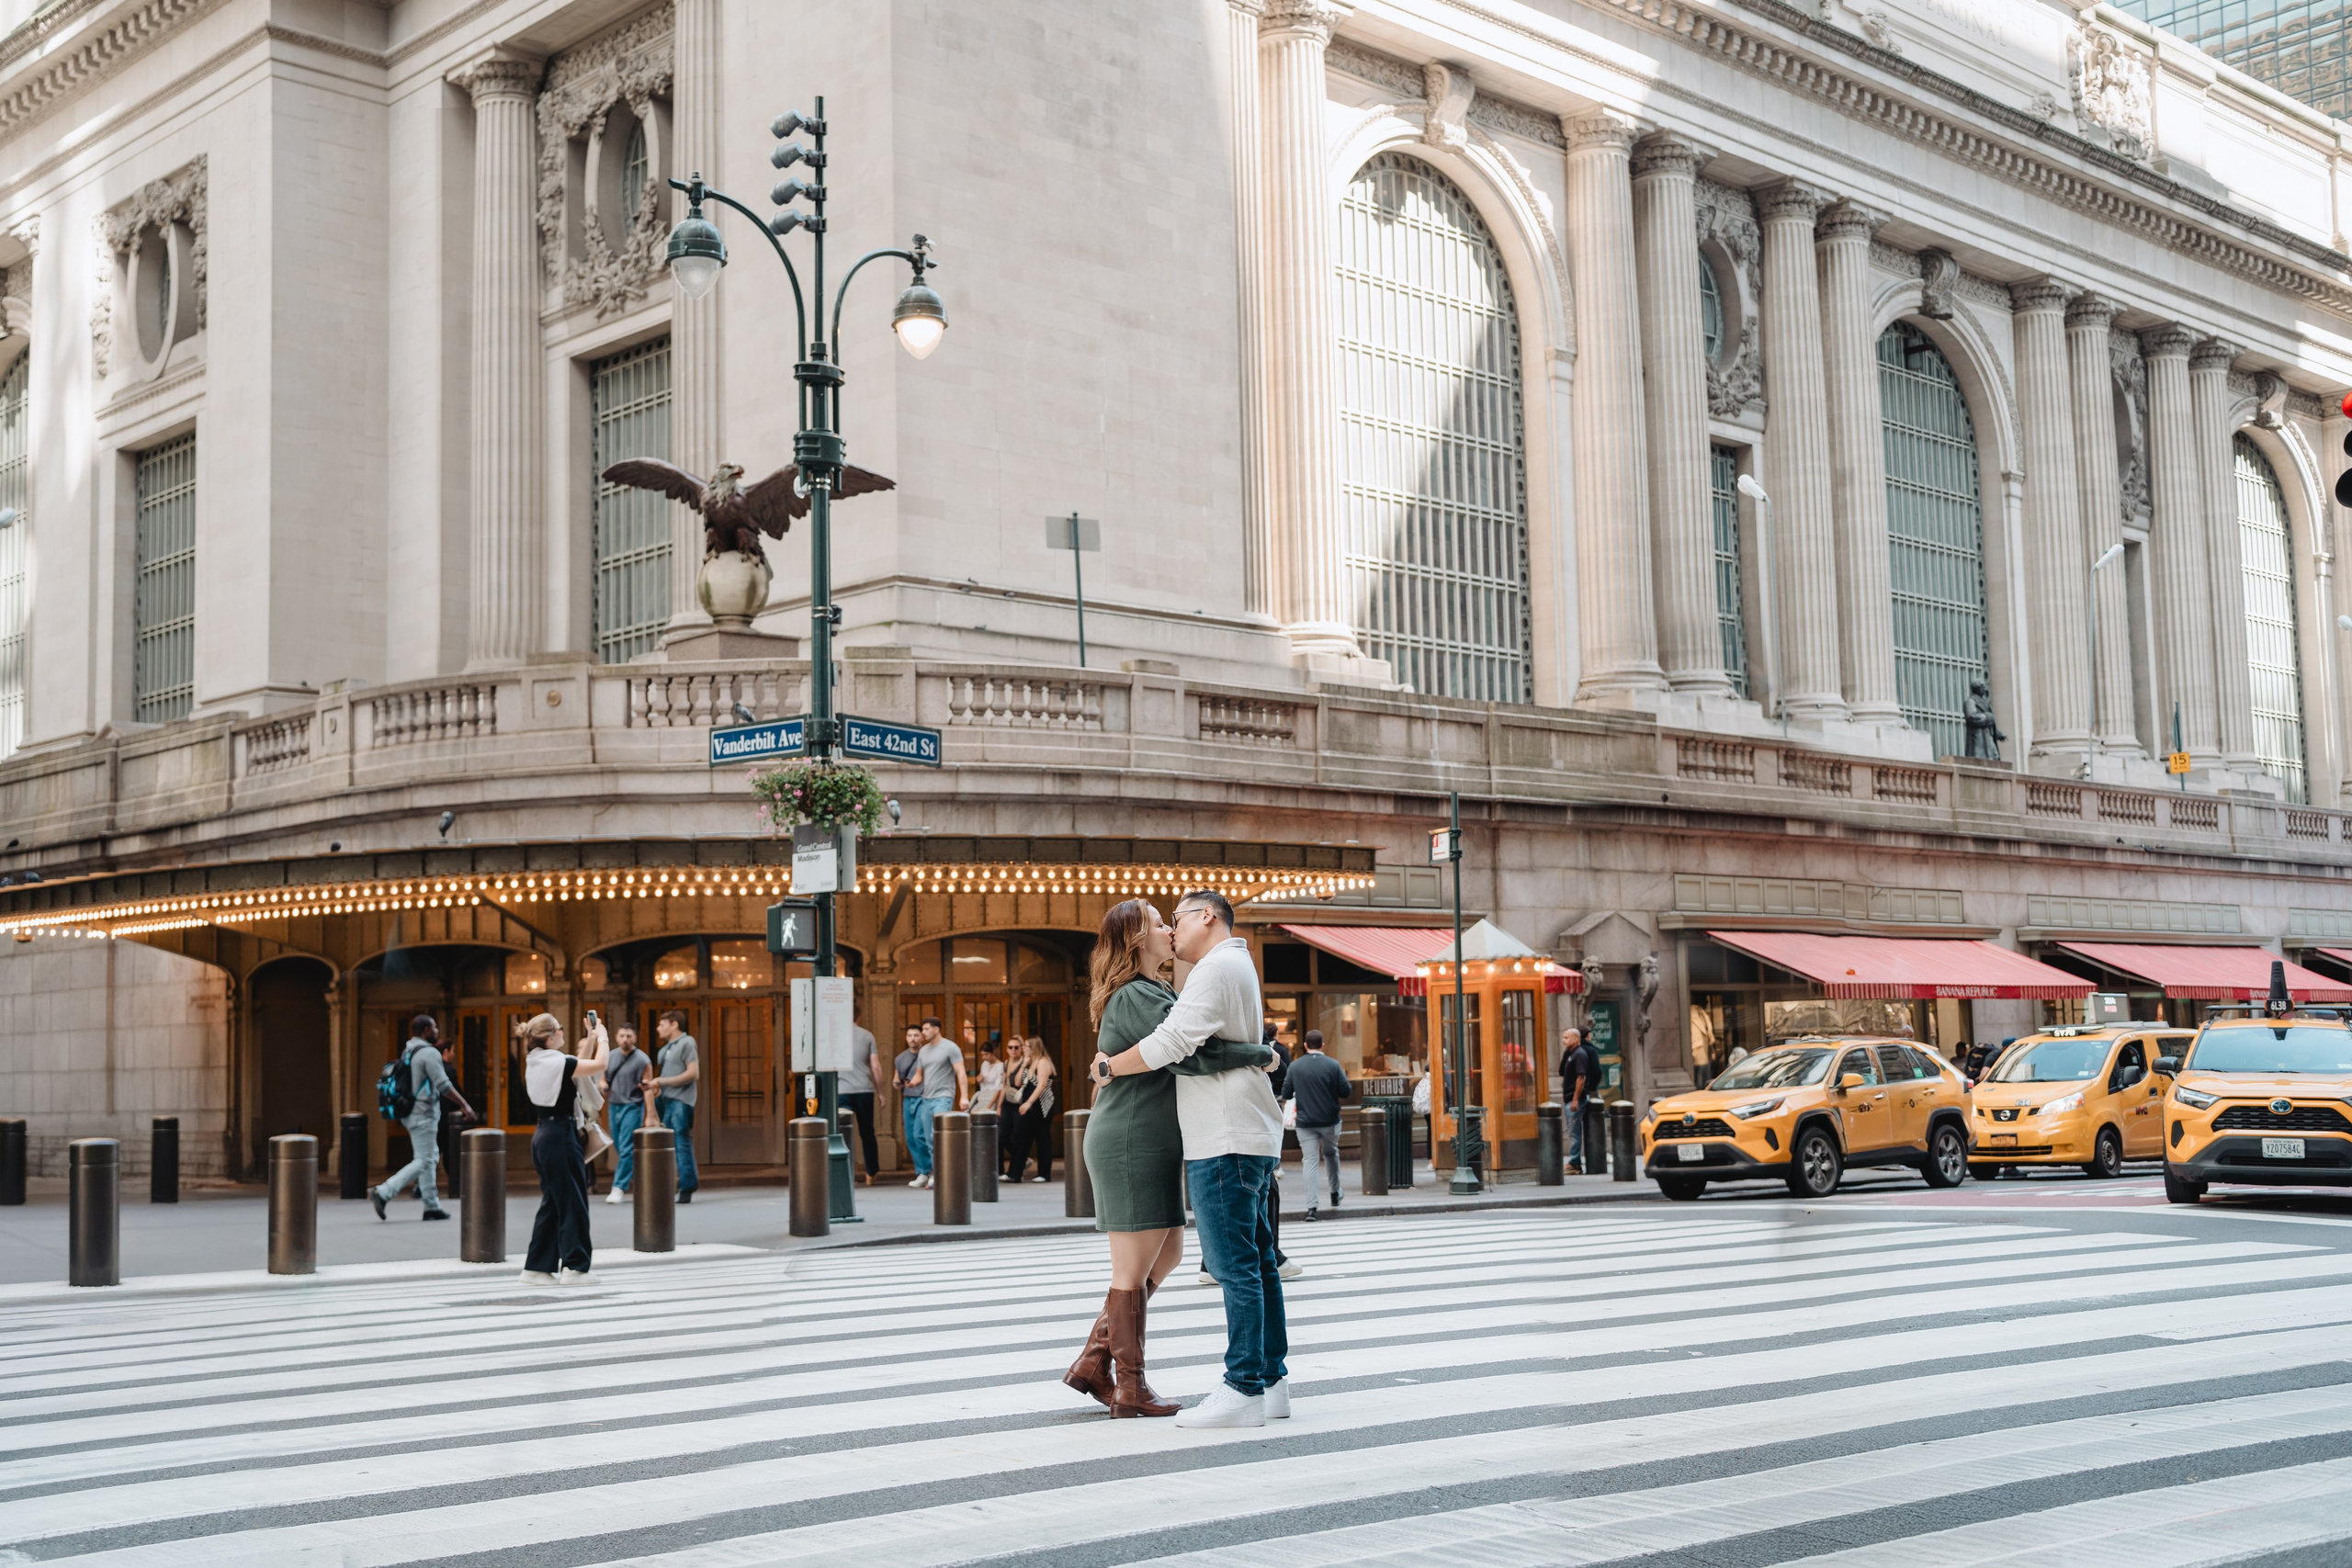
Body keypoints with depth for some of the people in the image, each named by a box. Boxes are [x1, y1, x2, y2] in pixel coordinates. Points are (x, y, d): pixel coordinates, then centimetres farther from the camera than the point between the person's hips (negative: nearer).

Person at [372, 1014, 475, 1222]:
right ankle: (383, 1193, -13)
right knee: (423, 1161, -6)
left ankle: (432, 1206, 14)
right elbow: (443, 1085, -20)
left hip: (410, 1112, 9)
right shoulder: (430, 1053, -15)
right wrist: (464, 1105, -14)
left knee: (431, 1158, 13)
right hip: (424, 1114, -9)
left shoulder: (407, 1052, 11)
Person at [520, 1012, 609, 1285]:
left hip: (543, 1135, 9)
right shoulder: (556, 1061, -16)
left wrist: (590, 1040, 21)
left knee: (552, 1203, 14)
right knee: (573, 1203, -1)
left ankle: (538, 1266, 15)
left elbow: (577, 1068, 22)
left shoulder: (536, 1062, 11)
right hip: (561, 1136, -9)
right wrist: (602, 1037, 0)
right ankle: (574, 1267, 3)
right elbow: (599, 1065, -15)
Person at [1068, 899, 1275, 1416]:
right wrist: (1260, 1055, -20)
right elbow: (1186, 1052, -28)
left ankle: (1093, 1360, 18)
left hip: (1152, 1145, 11)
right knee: (1134, 1268, -2)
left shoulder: (1153, 993, 18)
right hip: (1131, 1145, -11)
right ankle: (1130, 1389, 7)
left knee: (1167, 1254, 15)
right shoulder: (1135, 997, -16)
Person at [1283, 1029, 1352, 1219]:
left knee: (1309, 1161, -1)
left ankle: (1311, 1206, -9)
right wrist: (1344, 1077, 14)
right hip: (1330, 1121, 0)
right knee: (1331, 1153, 24)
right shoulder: (1333, 1065, -7)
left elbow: (1286, 1094, -1)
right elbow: (1346, 1092, -6)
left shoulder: (1295, 1066, -4)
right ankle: (1335, 1193, 33)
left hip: (1305, 1122, 0)